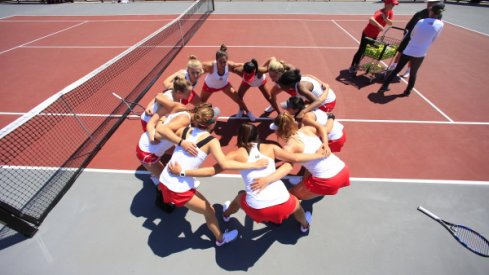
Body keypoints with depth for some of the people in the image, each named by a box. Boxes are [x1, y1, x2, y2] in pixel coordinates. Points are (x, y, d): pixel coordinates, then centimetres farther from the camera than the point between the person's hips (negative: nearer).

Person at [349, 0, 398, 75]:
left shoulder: (391, 12, -4)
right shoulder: (380, 12, -28)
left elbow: (390, 23, -5)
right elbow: (371, 19, -47)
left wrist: (385, 18, -22)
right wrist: (379, 26, -48)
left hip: (375, 35, 9)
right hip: (367, 34, -9)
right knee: (361, 50, -7)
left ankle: (356, 64, 27)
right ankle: (352, 66, 3)